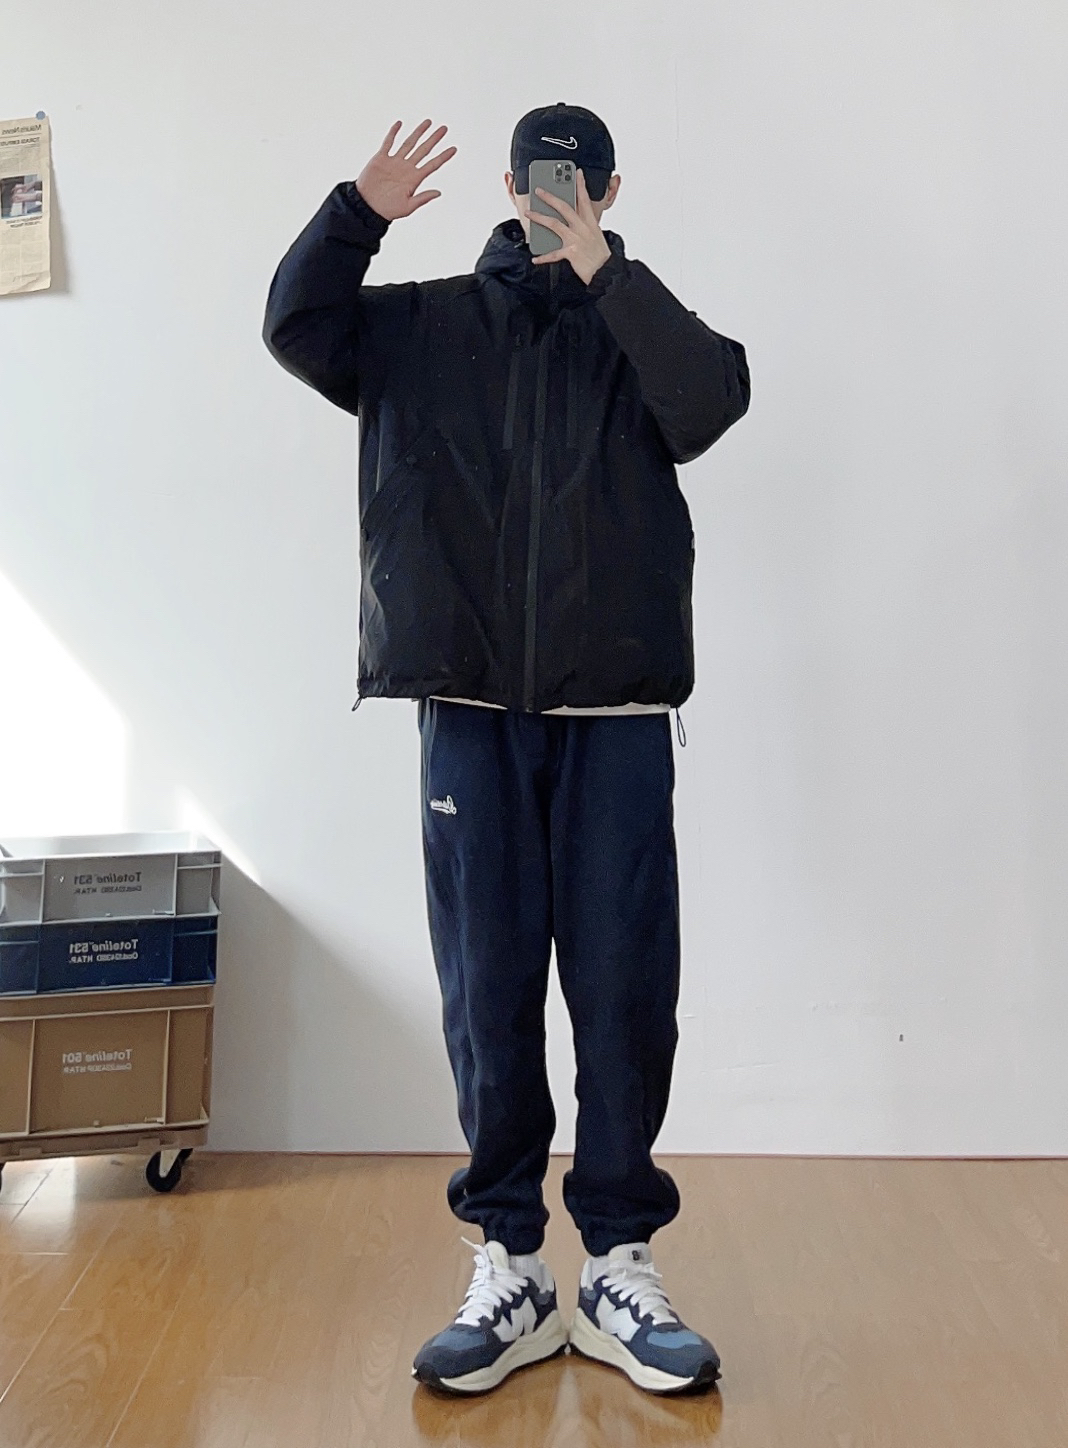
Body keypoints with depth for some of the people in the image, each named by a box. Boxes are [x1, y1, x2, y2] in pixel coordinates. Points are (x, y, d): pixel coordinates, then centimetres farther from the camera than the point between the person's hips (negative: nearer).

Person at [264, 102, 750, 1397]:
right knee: (487, 995, 5)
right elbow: (295, 328, 3)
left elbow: (716, 396, -8)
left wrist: (605, 270, -10)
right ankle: (508, 1266, 19)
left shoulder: (637, 332, 11)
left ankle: (619, 1269, 17)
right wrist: (358, 214, -9)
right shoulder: (426, 325, 15)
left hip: (615, 713, 0)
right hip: (470, 709, 1)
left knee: (625, 991, 1)